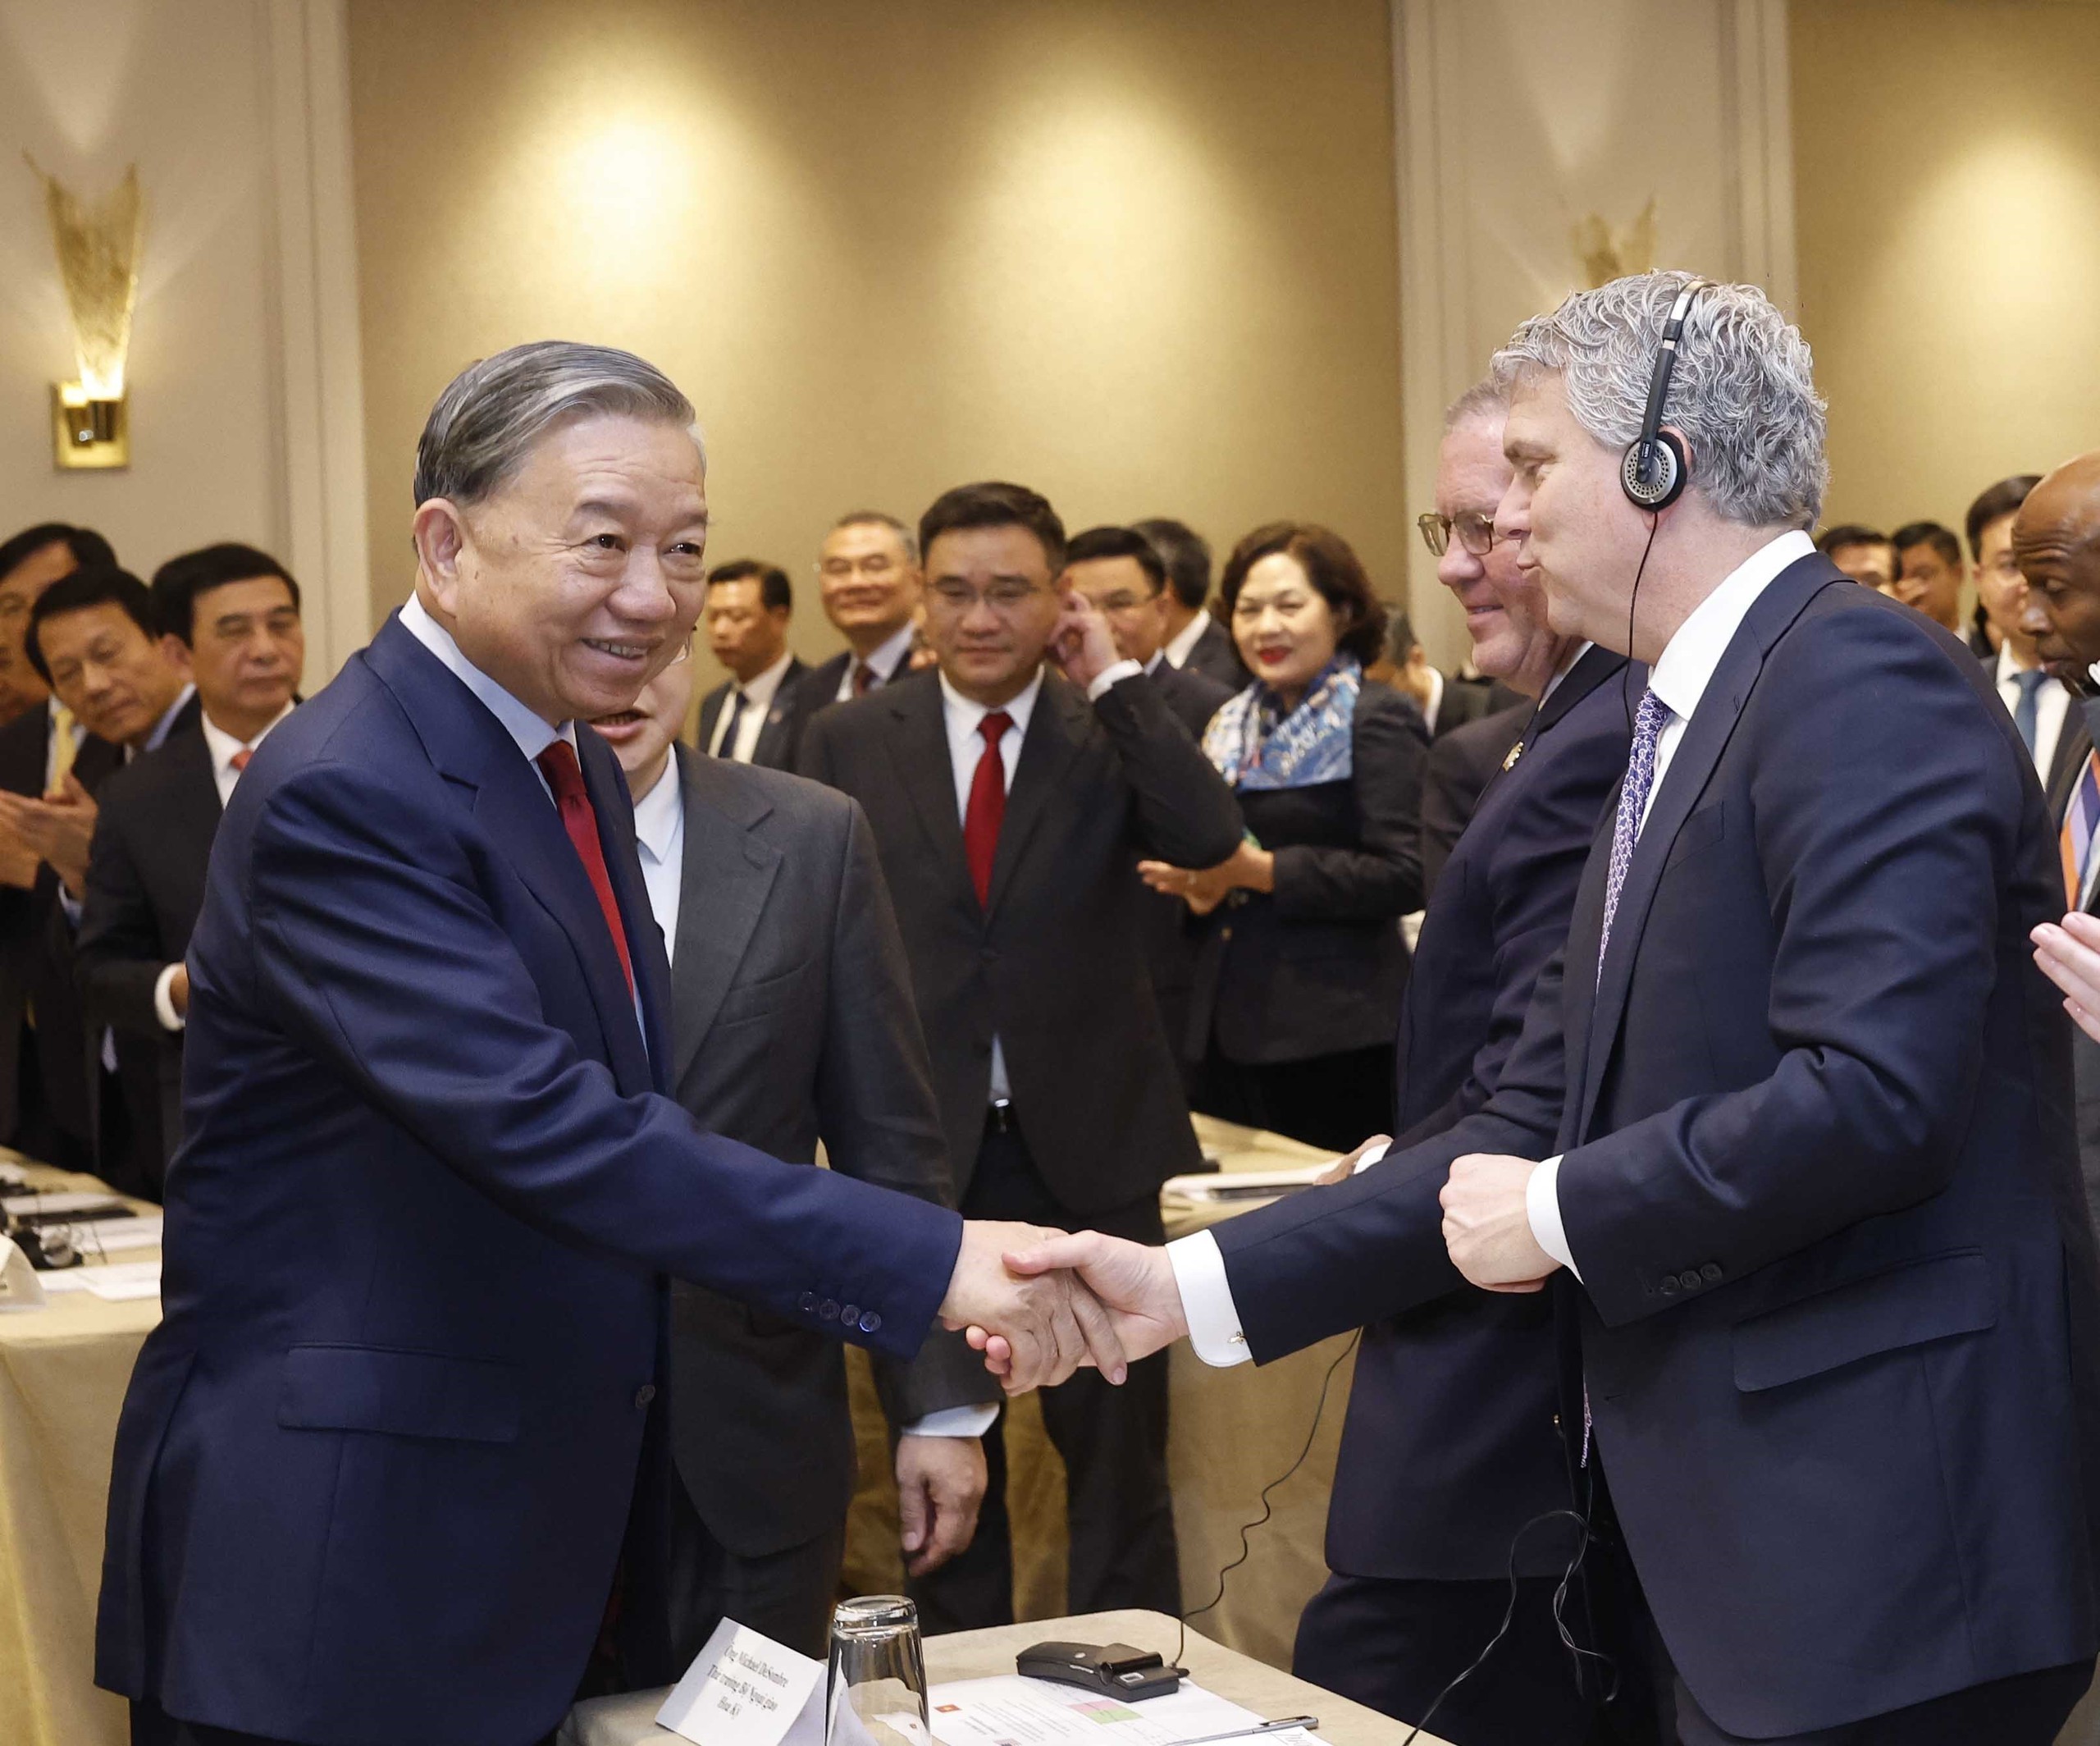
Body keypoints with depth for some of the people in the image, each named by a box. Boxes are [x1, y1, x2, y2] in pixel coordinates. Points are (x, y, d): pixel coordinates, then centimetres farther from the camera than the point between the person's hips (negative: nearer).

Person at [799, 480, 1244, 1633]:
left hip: (1091, 1147, -1)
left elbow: (1210, 839, -18)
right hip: (922, 1148, 1)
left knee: (1115, 1441, 6)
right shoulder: (849, 742, 3)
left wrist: (1113, 678, -14)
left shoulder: (1109, 731, 0)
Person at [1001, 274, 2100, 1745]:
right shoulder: (1680, 723, 15)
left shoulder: (1868, 682, -14)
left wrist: (1558, 1212, -12)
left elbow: (1876, 1089, -25)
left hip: (1875, 1557, -9)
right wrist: (1190, 1286, 8)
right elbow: (1541, 1126, 13)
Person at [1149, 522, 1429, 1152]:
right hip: (1229, 1030, 7)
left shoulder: (1377, 722, -6)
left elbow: (1404, 876, -15)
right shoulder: (1232, 726, 16)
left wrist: (1262, 870, -18)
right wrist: (1200, 884, 3)